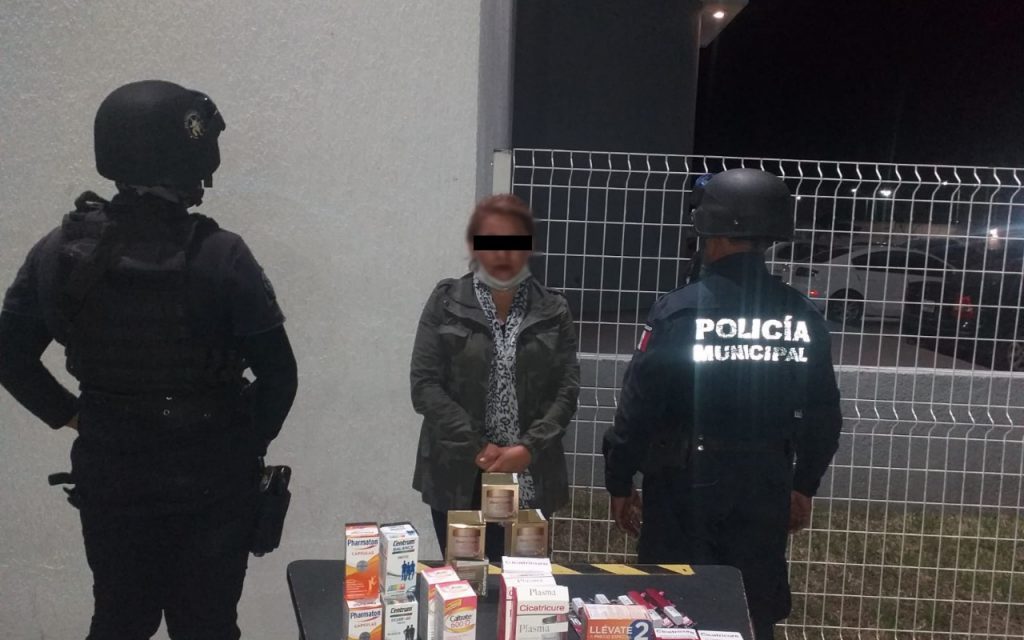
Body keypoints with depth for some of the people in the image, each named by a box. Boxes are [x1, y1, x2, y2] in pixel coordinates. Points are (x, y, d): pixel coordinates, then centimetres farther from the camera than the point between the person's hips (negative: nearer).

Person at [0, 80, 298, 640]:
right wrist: (249, 444, 1)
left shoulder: (59, 252, -6)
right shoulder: (219, 256, -18)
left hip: (110, 479, 4)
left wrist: (71, 416, 11)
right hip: (212, 482, -3)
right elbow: (278, 373, -14)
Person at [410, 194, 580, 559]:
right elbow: (424, 384, -5)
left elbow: (567, 391, 0)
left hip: (530, 478, 1)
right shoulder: (446, 303, 1)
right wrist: (477, 448, -12)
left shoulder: (553, 312, 5)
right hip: (458, 476, 0)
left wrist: (529, 448, -14)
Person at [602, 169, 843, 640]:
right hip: (765, 486, 4)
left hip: (686, 483, -4)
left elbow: (638, 407, -12)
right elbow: (823, 417, 6)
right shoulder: (803, 317, -1)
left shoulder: (679, 312, -14)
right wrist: (804, 485, 19)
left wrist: (619, 482, 0)